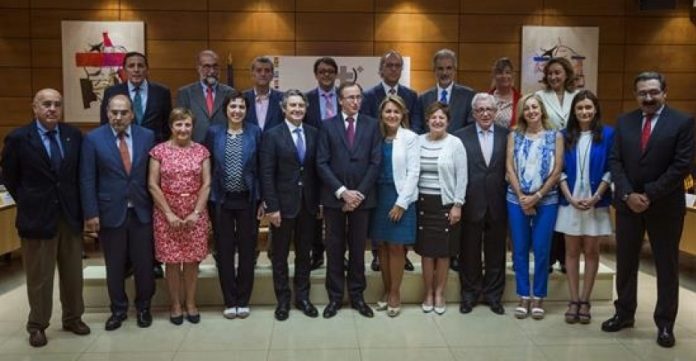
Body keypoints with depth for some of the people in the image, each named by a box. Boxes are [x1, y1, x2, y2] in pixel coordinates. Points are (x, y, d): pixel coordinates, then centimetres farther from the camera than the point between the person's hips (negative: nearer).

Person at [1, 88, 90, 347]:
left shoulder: (74, 135, 2)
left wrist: (76, 203, 6)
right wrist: (28, 204, 2)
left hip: (70, 215, 3)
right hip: (37, 217, -3)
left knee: (73, 273, 13)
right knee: (39, 276, 7)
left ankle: (73, 318, 29)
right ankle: (37, 325, 23)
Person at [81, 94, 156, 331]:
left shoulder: (147, 136, 1)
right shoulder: (93, 139, -3)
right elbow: (87, 180, -3)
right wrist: (91, 214, -7)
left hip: (141, 211, 1)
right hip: (110, 212, -1)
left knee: (144, 264, 9)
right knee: (114, 266, 11)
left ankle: (143, 307, 28)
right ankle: (118, 309, 28)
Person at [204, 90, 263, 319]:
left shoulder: (255, 132, 0)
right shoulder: (214, 132, 1)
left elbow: (261, 168, 1)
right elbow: (208, 167, 5)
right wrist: (207, 199, 2)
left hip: (247, 200, 0)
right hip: (221, 200, 1)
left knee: (247, 250, 7)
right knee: (224, 251, 6)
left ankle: (243, 300, 20)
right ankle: (229, 301, 19)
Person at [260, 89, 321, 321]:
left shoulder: (314, 134, 5)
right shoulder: (273, 135, -5)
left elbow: (317, 169, 6)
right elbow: (267, 175, -9)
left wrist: (319, 201, 2)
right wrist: (271, 207, -14)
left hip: (308, 204, 3)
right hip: (283, 204, -3)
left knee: (304, 253, 13)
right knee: (280, 255, 9)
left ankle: (302, 297, 26)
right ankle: (282, 300, 22)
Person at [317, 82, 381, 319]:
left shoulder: (372, 125, 4)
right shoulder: (328, 126, 2)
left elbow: (375, 163, -1)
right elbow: (322, 163, -4)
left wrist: (359, 193, -9)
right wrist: (342, 191, -12)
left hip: (362, 197, 1)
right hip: (334, 197, 0)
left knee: (358, 248, 9)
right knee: (335, 248, 7)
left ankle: (357, 295, 21)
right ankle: (335, 296, 18)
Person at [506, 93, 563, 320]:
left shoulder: (555, 136, 3)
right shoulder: (514, 136, 6)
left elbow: (557, 170, -3)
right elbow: (510, 167, 0)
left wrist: (537, 196, -10)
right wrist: (522, 197, -9)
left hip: (546, 200, -1)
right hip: (517, 200, 1)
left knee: (541, 249, 1)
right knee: (520, 249, 5)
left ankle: (538, 297, 14)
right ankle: (523, 296, 16)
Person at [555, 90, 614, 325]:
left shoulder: (607, 134, 0)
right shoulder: (566, 135, 5)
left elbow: (610, 170, -2)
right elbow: (561, 170, 3)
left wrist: (595, 197, -12)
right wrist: (570, 198, -9)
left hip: (596, 202, -1)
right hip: (570, 202, 2)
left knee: (591, 251, 5)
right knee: (572, 251, 5)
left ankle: (585, 301, 13)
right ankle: (574, 301, 12)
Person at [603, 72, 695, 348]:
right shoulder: (624, 121, 6)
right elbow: (615, 161, 2)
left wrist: (649, 195, -16)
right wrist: (627, 194, -11)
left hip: (665, 205, -3)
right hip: (628, 203, 4)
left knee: (667, 266, 7)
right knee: (625, 263, 12)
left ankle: (665, 323, 19)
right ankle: (624, 313, 27)